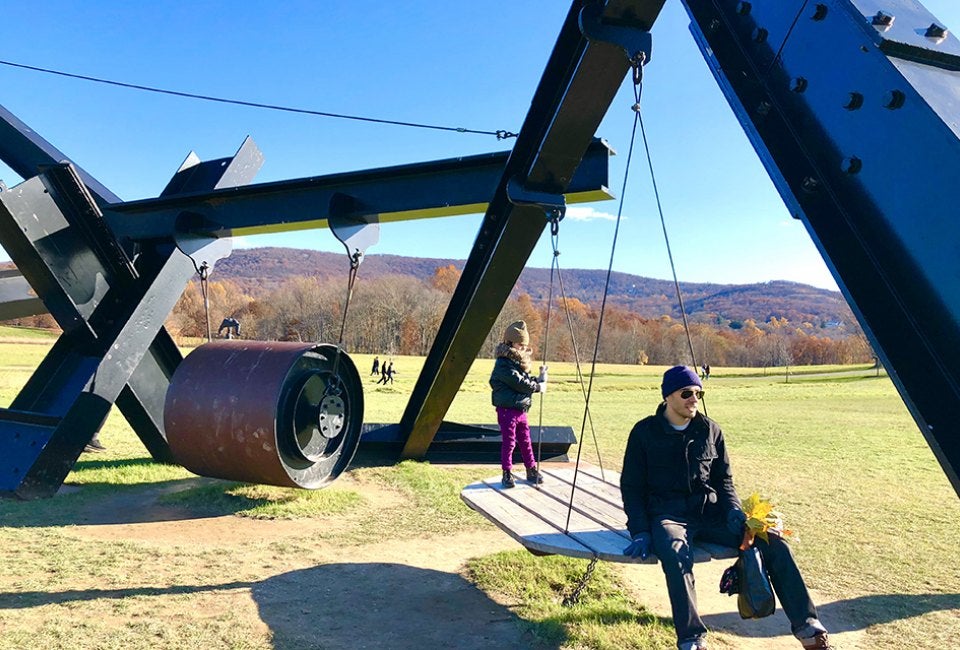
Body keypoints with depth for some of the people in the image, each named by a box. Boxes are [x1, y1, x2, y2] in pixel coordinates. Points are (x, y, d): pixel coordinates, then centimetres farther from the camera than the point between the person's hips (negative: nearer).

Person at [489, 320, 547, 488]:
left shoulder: (520, 361, 12)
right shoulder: (503, 364, -17)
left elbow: (527, 380, 13)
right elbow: (520, 384, -21)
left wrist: (539, 379, -6)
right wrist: (538, 386, -10)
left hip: (521, 409, 8)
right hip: (507, 409, -8)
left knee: (526, 441, 13)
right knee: (509, 442, -1)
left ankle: (531, 471, 22)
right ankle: (507, 474, 9)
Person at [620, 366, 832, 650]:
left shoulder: (710, 430, 9)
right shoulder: (645, 432, -1)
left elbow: (724, 480, 15)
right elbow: (631, 487, 1)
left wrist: (734, 511, -5)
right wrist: (640, 531, -12)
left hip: (710, 512, 4)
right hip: (668, 514, -4)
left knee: (775, 545, -15)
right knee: (676, 554, -38)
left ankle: (807, 627, -3)